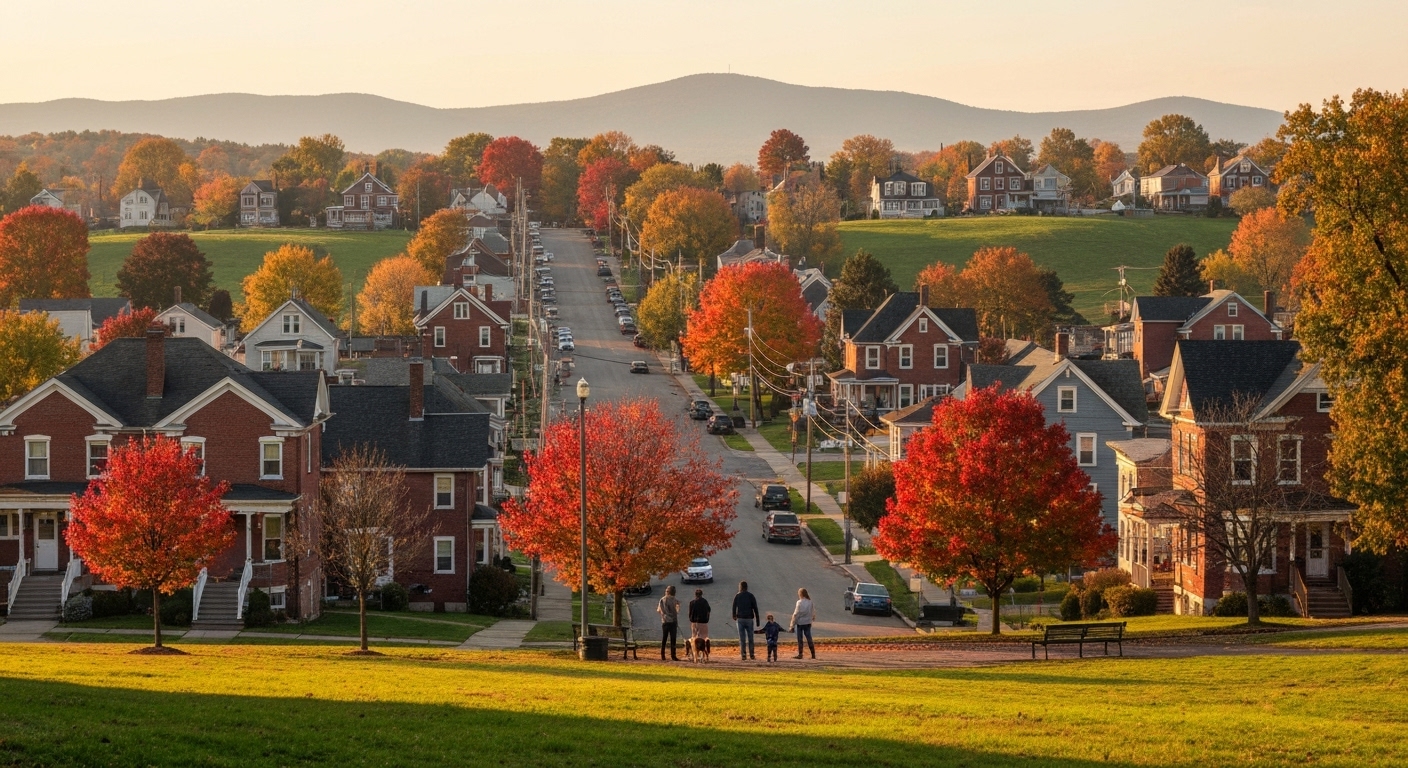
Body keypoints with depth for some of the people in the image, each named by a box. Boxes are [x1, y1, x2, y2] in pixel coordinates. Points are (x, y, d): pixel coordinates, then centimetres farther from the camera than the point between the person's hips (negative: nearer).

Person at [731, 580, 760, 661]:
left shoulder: (737, 596, -1)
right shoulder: (751, 596, -1)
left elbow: (734, 607, 5)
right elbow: (755, 609, -4)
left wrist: (734, 616, 24)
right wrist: (757, 620, 1)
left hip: (740, 619, 0)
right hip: (749, 619, 0)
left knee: (742, 638, 2)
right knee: (750, 638, 8)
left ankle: (743, 655, -2)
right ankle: (751, 655, 7)